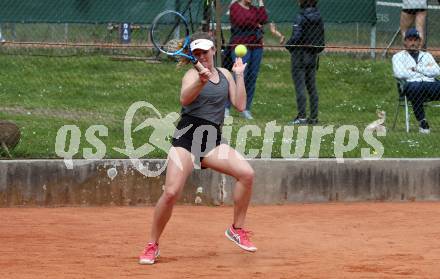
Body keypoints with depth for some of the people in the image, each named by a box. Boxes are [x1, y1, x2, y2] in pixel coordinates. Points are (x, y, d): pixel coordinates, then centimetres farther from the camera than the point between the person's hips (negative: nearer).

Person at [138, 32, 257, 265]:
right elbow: (184, 99, -24)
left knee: (246, 173, -15)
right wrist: (201, 81, -42)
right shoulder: (193, 74, -1)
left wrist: (239, 75, 5)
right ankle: (152, 246, 0)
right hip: (187, 137, -4)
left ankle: (237, 230, 3)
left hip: (212, 140, 4)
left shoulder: (225, 74, 15)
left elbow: (240, 105, 8)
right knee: (171, 192, -17)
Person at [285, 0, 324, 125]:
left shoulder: (301, 17, -15)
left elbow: (296, 37, -20)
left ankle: (302, 116, -9)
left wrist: (287, 45, -2)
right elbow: (321, 39, 9)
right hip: (313, 56, 7)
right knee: (312, 87, 10)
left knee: (300, 86, -5)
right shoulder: (318, 18, 7)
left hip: (300, 55, -7)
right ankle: (314, 117, 11)